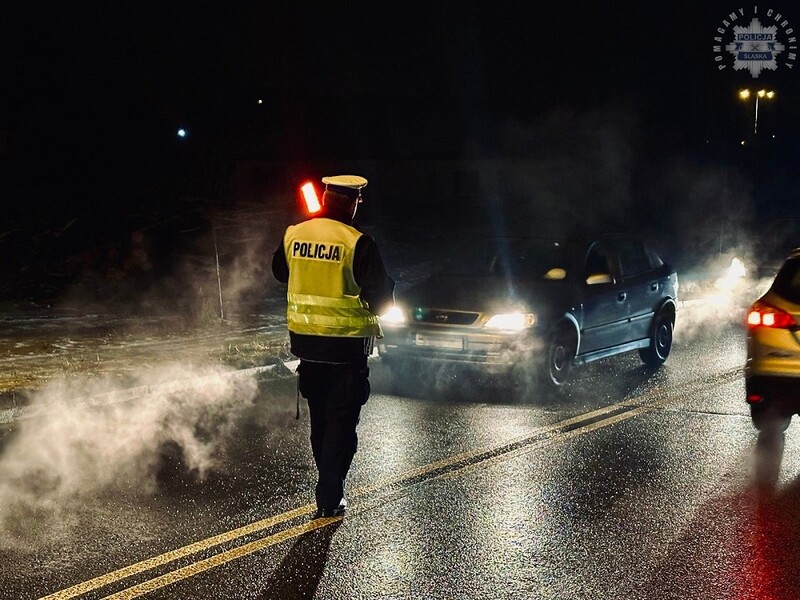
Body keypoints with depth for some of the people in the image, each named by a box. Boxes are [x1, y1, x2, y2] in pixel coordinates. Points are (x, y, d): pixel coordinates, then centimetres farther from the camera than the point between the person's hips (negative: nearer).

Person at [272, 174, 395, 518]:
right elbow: (380, 297, -15)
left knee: (319, 419, 20)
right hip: (345, 346, -5)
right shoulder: (357, 244, -17)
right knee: (341, 423, 5)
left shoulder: (293, 234, -1)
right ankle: (329, 499, 4)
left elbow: (280, 272, 18)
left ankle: (329, 485, 32)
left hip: (304, 339, 5)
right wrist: (379, 308, 6)